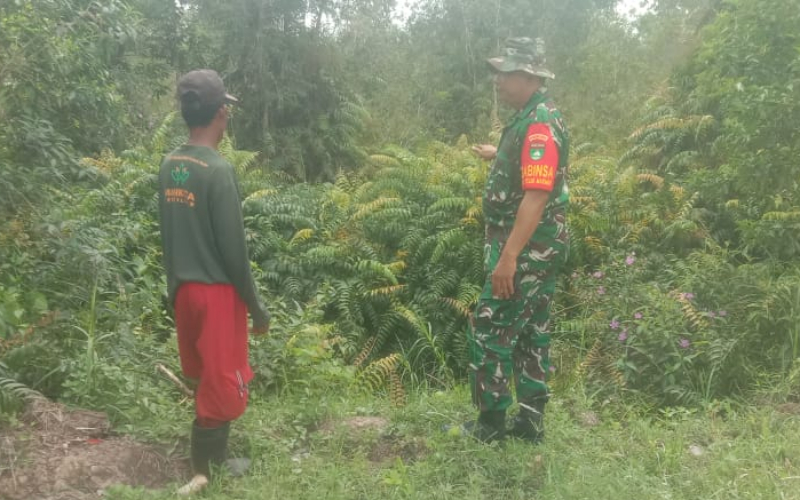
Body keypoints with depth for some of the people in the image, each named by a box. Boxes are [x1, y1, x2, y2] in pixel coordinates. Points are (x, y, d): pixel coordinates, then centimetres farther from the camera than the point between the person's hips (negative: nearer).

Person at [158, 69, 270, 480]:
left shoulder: (169, 166, 4)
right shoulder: (218, 171, -20)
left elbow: (168, 236, 11)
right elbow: (233, 250, -19)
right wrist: (257, 307, -9)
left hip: (185, 290, 8)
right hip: (217, 292, -8)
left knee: (205, 383, 20)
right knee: (221, 391, 4)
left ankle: (214, 463, 35)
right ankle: (209, 476, 14)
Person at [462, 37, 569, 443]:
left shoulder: (540, 122, -19)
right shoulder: (531, 117, 12)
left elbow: (537, 194, -27)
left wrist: (508, 256, -30)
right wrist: (498, 156, 48)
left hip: (526, 251, -10)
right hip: (536, 248, 10)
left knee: (489, 332, -2)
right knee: (530, 333, 14)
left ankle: (491, 425, 9)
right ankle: (530, 421, 24)